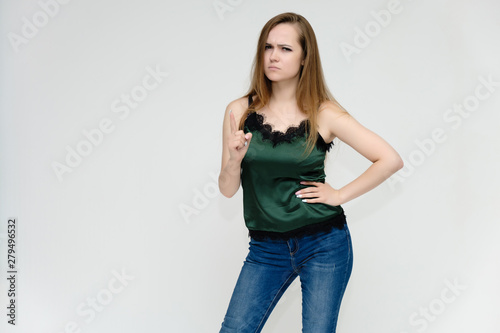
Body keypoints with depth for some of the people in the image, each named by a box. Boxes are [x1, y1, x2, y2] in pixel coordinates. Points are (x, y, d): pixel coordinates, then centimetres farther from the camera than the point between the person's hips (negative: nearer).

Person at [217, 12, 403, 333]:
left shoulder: (324, 114, -6)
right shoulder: (240, 112, -1)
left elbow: (390, 159, -5)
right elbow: (227, 189, -1)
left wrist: (339, 195, -8)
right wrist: (234, 160, -21)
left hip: (324, 245, -1)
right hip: (267, 248, 2)